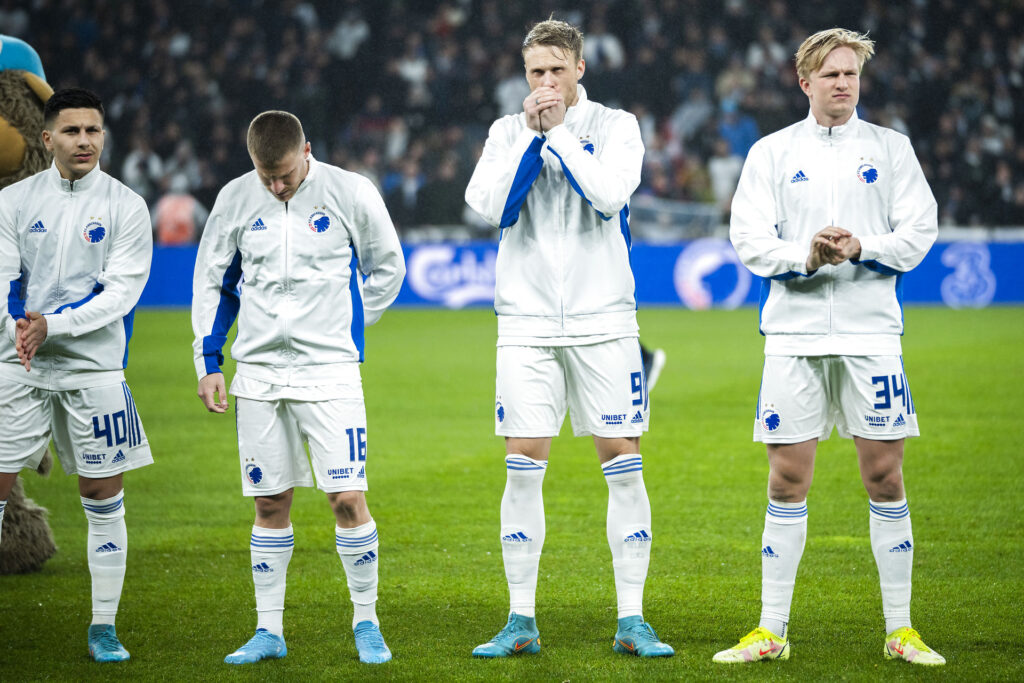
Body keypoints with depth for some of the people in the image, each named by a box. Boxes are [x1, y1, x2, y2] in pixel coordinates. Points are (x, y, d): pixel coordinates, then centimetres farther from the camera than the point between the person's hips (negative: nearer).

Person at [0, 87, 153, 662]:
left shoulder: (126, 206, -1)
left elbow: (121, 291, -8)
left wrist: (51, 323, -20)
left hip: (94, 367, -1)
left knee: (104, 496, 2)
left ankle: (104, 626, 12)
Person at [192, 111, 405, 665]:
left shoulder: (350, 193, -6)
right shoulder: (235, 199, 2)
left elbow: (388, 269, 9)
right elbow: (212, 282, 14)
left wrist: (342, 327, 8)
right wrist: (209, 362, 10)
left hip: (328, 370, -3)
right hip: (258, 370, 3)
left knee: (347, 497, -9)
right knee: (270, 502, 5)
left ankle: (366, 622, 6)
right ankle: (269, 631, 13)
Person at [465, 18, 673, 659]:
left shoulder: (615, 125, 2)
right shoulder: (508, 131, 8)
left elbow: (610, 194, -15)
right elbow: (488, 204, -7)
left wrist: (560, 131, -10)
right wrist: (531, 134, -8)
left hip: (602, 318, -1)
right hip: (527, 321, 1)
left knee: (624, 462, -3)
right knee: (523, 464, -2)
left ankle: (632, 620, 3)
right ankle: (522, 621, 5)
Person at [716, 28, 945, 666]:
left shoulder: (891, 147, 7)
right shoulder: (772, 152, 7)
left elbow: (919, 233, 2)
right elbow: (749, 240, 1)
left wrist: (861, 247, -15)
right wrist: (806, 253, -16)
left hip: (871, 332, 0)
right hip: (794, 334, 0)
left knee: (885, 476, 0)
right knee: (788, 480, 2)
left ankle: (901, 630, 8)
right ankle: (772, 631, 9)